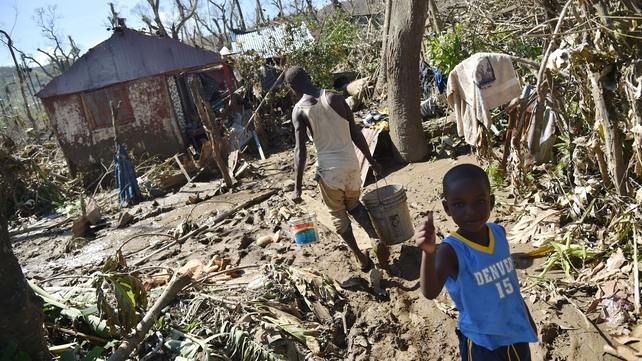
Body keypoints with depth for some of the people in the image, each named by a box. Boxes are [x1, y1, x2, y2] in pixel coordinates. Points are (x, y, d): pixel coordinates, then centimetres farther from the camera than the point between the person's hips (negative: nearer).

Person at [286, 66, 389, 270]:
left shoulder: (299, 110, -8)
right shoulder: (336, 98, 0)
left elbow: (300, 150, -14)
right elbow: (356, 133, 2)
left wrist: (297, 187, -11)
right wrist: (371, 161, 11)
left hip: (328, 169, -3)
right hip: (351, 164, 3)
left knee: (337, 213, 18)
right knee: (354, 203, 27)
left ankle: (359, 256, 19)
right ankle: (375, 239, 7)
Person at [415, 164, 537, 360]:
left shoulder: (499, 233, -10)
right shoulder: (451, 250, -27)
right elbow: (430, 292, -44)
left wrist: (527, 316, 18)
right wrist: (428, 252, -61)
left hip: (516, 331, 5)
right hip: (481, 342, -5)